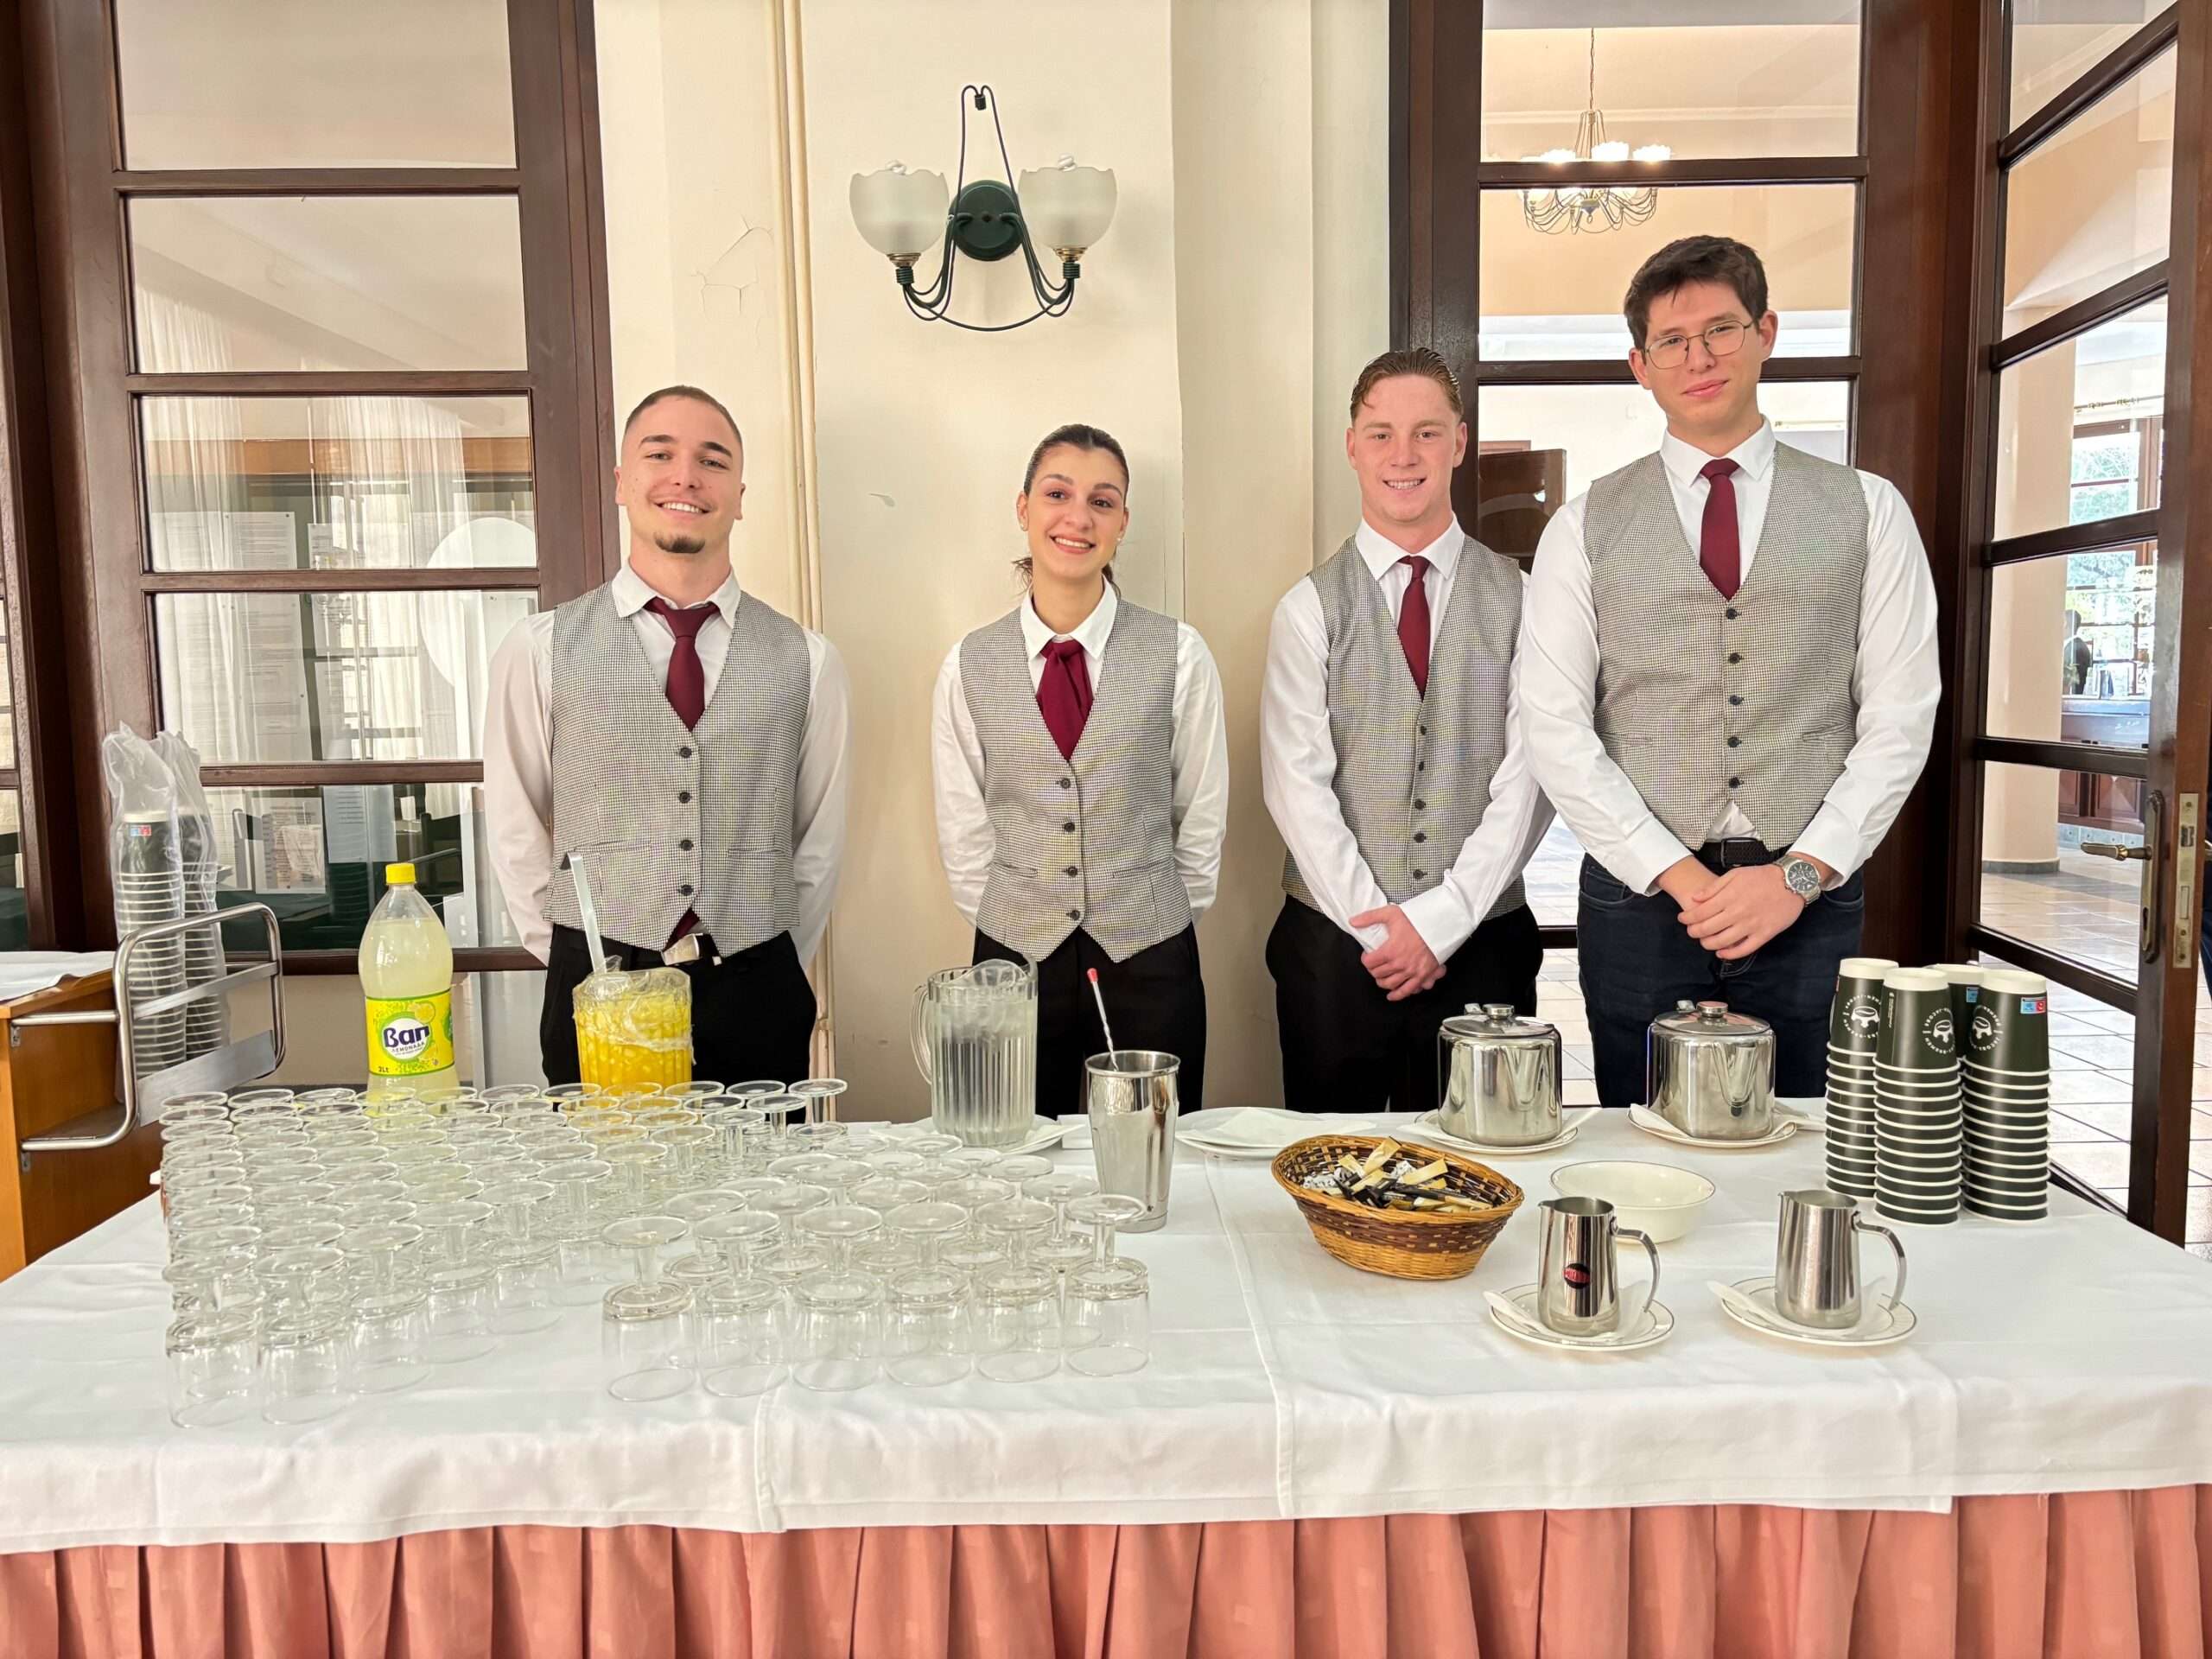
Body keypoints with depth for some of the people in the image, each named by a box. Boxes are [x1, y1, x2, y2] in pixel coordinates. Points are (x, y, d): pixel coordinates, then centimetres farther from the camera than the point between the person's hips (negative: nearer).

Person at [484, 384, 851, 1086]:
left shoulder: (804, 659, 1)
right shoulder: (539, 650, -1)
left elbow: (819, 838, 7)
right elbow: (516, 833, 6)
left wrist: (773, 976, 7)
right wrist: (579, 967, 7)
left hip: (757, 1001, 1)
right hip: (596, 996, -1)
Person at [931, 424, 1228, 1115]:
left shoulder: (1179, 654, -4)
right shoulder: (970, 665, 0)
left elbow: (1203, 811, 3)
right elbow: (962, 827, 5)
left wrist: (1166, 923, 7)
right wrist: (1018, 929, 5)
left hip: (1149, 961, -1)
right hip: (1016, 958, 1)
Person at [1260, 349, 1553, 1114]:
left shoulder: (1517, 600, 2)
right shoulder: (1309, 608, 1)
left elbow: (1527, 778, -3)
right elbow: (1298, 787, -5)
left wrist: (1440, 920, -10)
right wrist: (1378, 927, -11)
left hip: (1481, 945, 1)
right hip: (1334, 947, 0)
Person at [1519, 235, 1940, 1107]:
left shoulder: (1868, 512, 6)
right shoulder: (1584, 527, 3)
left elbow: (1899, 719, 2)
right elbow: (1555, 727, -4)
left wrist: (1801, 874, -9)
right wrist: (1681, 878, -10)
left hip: (1813, 899, 1)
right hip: (1639, 898, 0)